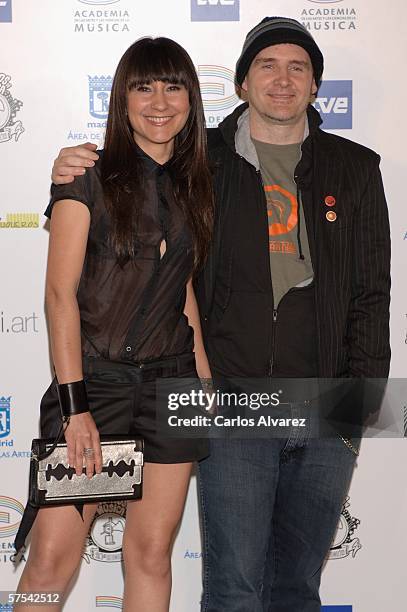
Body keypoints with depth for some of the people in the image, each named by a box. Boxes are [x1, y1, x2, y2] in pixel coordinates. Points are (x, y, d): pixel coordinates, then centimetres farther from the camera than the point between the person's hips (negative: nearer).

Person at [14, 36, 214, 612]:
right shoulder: (89, 176, -4)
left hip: (172, 380, 4)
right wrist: (75, 405, -15)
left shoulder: (192, 187, 11)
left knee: (151, 551, 7)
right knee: (53, 558, -6)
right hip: (94, 374, -4)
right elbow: (60, 292, -9)